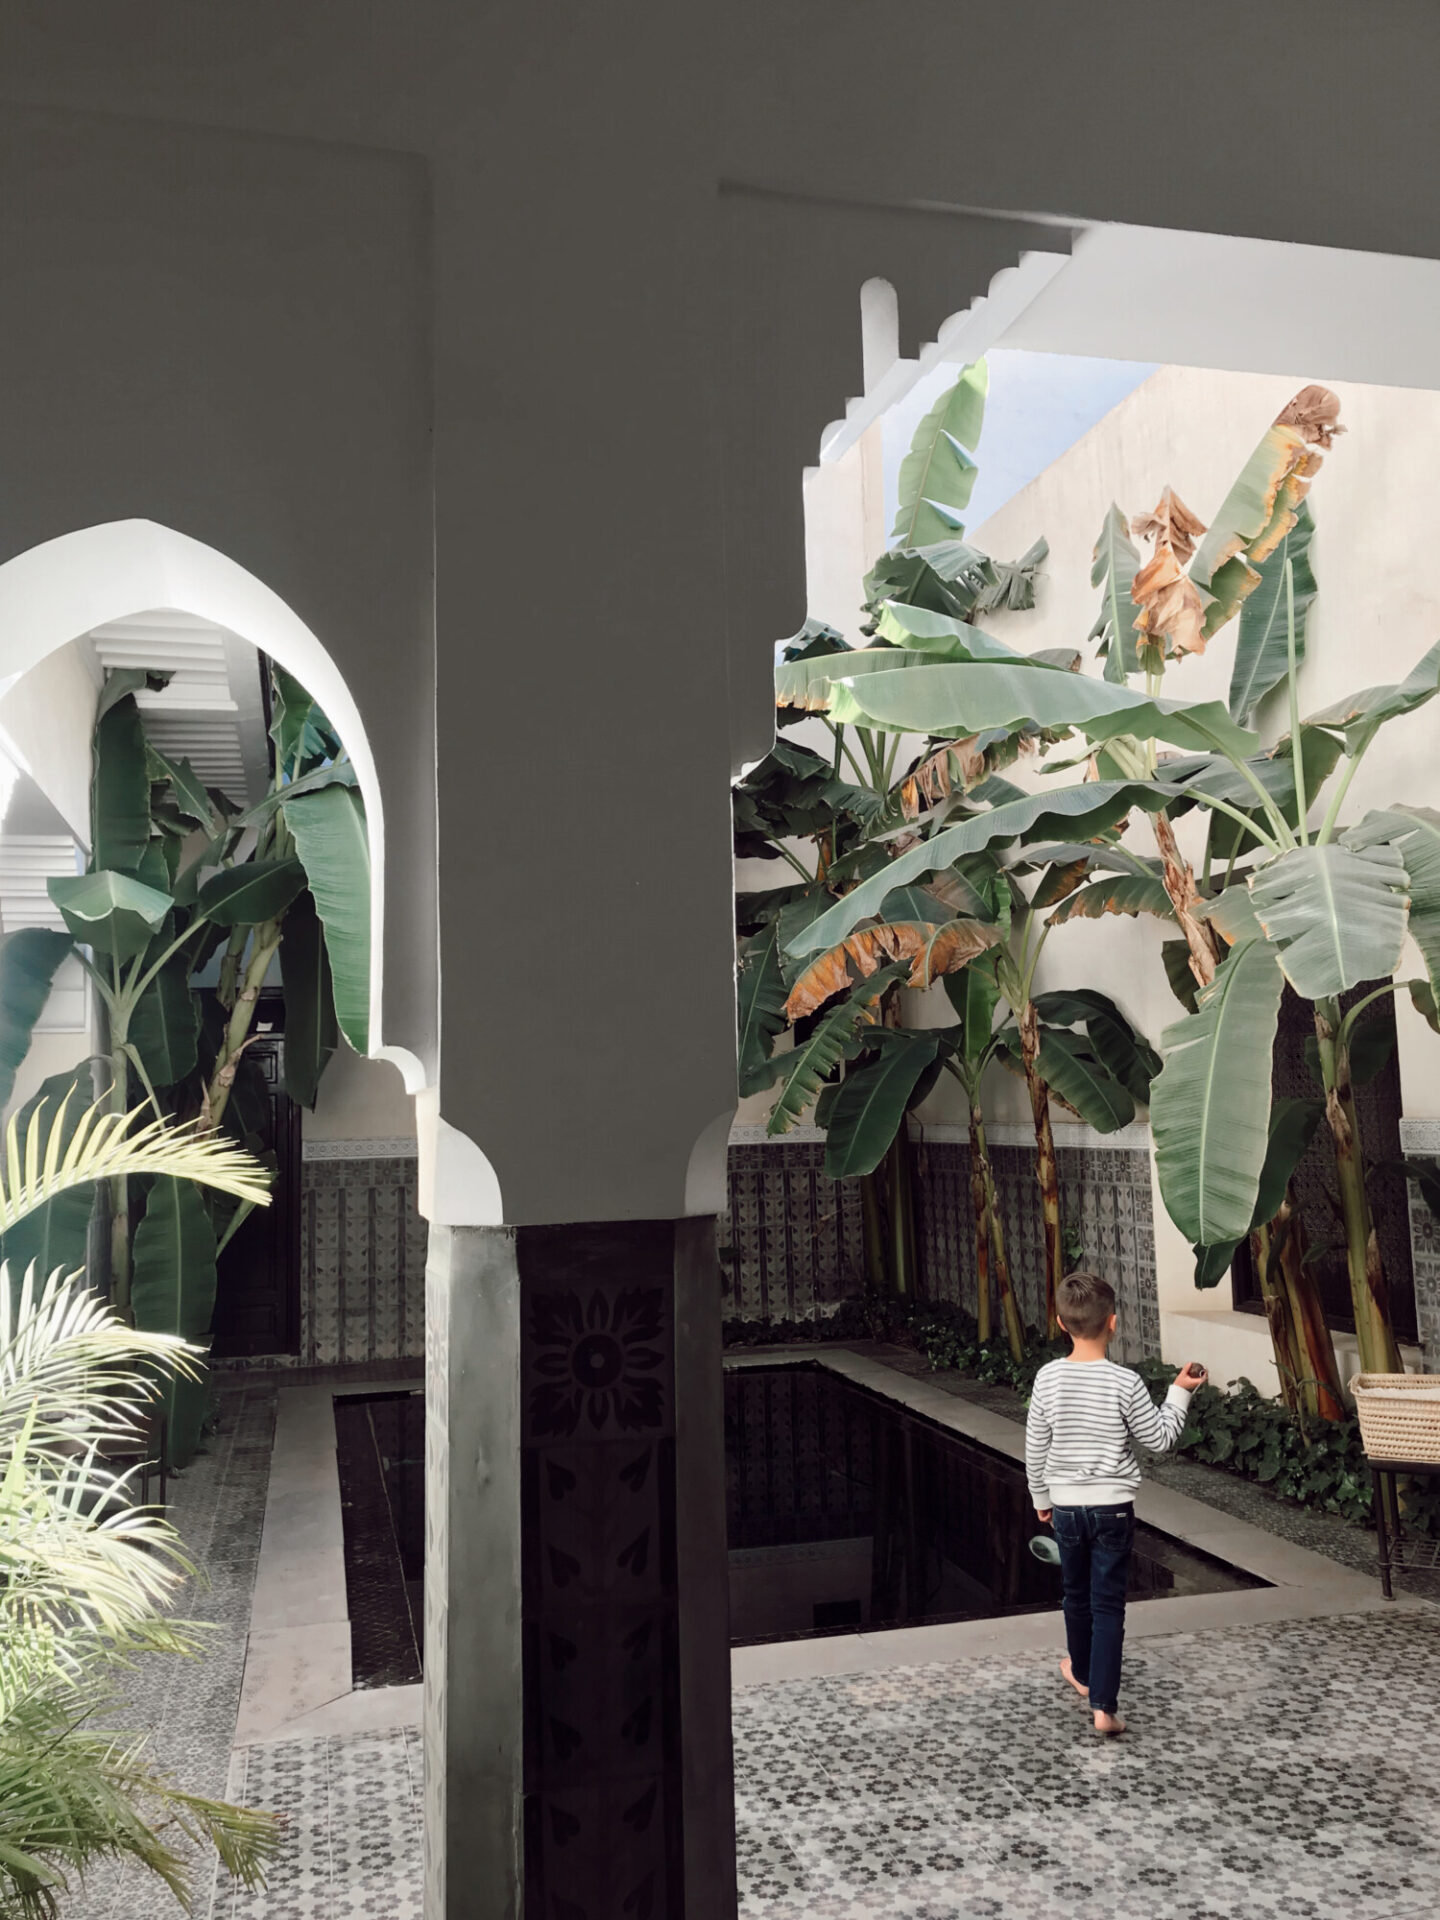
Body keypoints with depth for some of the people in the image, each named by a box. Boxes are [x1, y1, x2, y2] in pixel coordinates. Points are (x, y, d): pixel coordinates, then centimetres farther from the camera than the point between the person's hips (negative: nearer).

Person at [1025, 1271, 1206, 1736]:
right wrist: (1180, 1392, 5)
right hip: (1113, 1507, -3)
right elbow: (1160, 1439, -6)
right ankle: (1103, 1705, 0)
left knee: (1076, 1594, 21)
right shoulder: (1125, 1383, -17)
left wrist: (1042, 1497, 14)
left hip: (1066, 1506, 3)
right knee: (1108, 1605, 3)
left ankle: (1082, 1672, 42)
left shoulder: (1048, 1378, -8)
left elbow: (1035, 1448, 0)